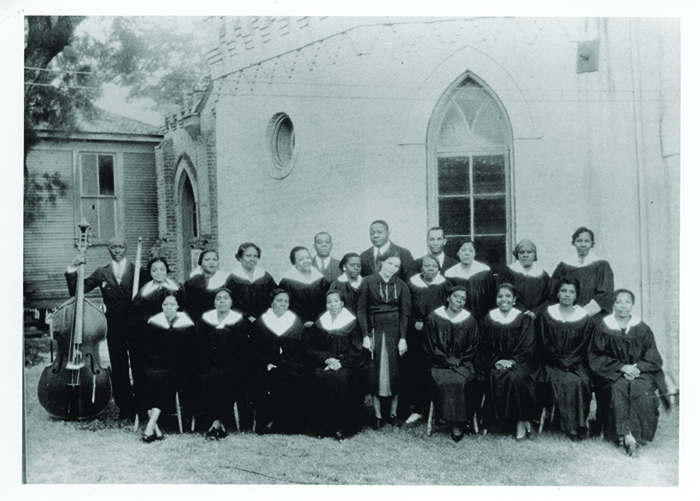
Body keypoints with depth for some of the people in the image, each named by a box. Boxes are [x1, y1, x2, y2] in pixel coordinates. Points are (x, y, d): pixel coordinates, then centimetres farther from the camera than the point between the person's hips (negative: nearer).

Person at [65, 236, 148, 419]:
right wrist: (73, 269, -6)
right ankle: (125, 407, 15)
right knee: (118, 368, 4)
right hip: (115, 327, 2)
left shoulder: (138, 271, 6)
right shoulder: (102, 273, 10)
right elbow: (76, 290, 5)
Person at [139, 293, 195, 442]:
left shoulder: (187, 325, 8)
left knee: (166, 378, -33)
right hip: (153, 366, 1)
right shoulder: (153, 322, 14)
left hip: (175, 368, -1)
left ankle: (150, 426, -38)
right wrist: (155, 361, -6)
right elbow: (144, 347, 11)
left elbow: (188, 352, 3)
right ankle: (156, 429, -34)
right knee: (149, 378, -31)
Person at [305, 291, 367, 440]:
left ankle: (341, 426, -25)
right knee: (320, 377, -31)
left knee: (341, 377, -34)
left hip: (346, 363, -2)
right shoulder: (319, 324, 13)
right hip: (324, 363, 2)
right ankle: (323, 426, -21)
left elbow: (356, 350, 2)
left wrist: (341, 362, -13)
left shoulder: (352, 323, 6)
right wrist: (327, 359, -9)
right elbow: (311, 349, 8)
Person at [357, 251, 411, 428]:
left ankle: (393, 413, 13)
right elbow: (361, 310, -2)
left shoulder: (401, 286, 4)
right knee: (374, 373, 0)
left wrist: (402, 338, -7)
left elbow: (405, 313, 2)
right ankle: (378, 415, 7)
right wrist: (365, 336, -9)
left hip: (395, 331, 1)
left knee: (395, 372, 3)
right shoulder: (368, 282, 0)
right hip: (374, 329, -1)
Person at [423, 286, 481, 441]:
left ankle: (458, 424, -16)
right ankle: (459, 422, -15)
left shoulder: (469, 320, 6)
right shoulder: (433, 318, 1)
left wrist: (459, 360, -5)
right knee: (444, 382, -29)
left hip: (463, 363, 1)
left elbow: (473, 347, 8)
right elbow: (430, 347, 1)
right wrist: (447, 359, -8)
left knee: (461, 382, -28)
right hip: (439, 363, -1)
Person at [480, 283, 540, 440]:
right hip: (495, 363, 1)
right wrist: (496, 361, -12)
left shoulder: (524, 319, 4)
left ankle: (522, 420, -17)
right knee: (495, 377, -30)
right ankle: (523, 421, -20)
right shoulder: (487, 320, 8)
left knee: (515, 376, -33)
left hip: (519, 362, -1)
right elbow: (484, 346, 4)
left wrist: (512, 361, -15)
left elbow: (528, 346, -2)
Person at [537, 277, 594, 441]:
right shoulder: (546, 317, 5)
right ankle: (571, 426, -20)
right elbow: (543, 347, 2)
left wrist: (570, 362, -11)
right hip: (554, 365, -1)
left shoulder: (585, 319, 7)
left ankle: (580, 424, -17)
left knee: (583, 381, -29)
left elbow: (585, 348, 5)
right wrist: (560, 362, -11)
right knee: (568, 382, -29)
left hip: (577, 364, 1)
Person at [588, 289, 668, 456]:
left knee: (640, 389, -32)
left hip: (641, 372, 1)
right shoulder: (604, 328, 3)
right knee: (618, 388, -34)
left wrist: (636, 367, -12)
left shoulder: (643, 330, 8)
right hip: (613, 374, -1)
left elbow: (654, 359, 7)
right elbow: (596, 357, -1)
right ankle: (627, 436, -33)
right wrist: (621, 367, -13)